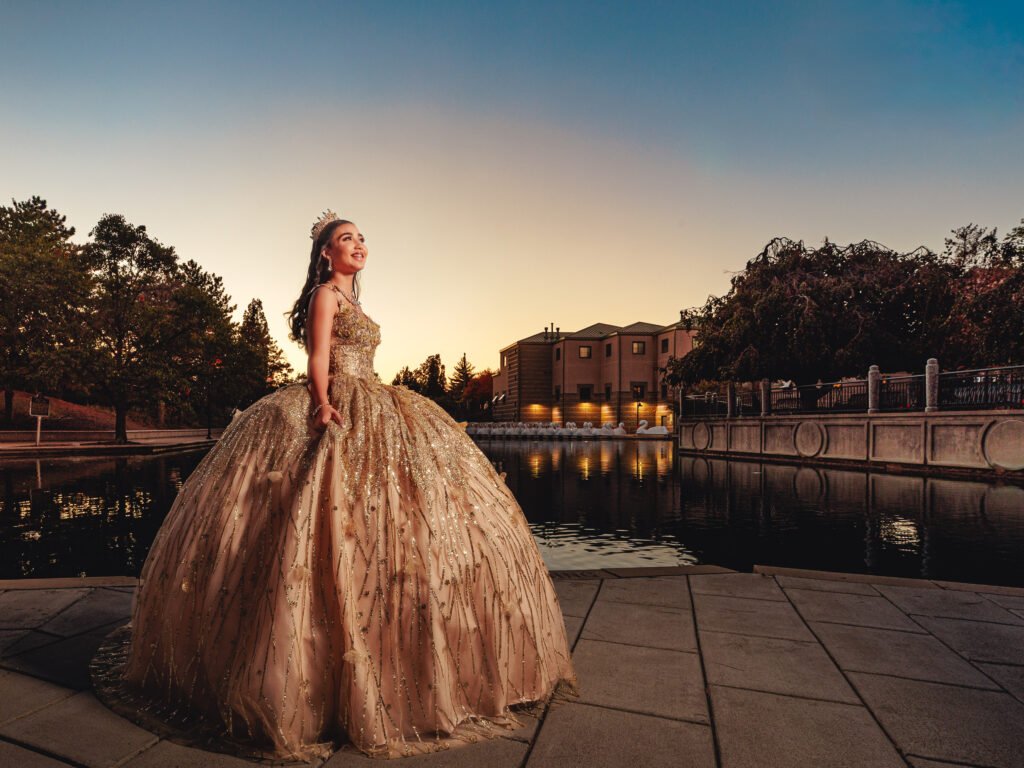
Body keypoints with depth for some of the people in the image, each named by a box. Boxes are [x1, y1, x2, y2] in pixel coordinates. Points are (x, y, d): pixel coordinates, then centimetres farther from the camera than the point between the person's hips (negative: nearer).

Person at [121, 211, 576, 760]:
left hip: (369, 413, 9)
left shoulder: (349, 299, 23)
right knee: (333, 521, -14)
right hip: (337, 413, -9)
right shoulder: (325, 293, -2)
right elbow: (318, 358, -12)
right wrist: (323, 404, -26)